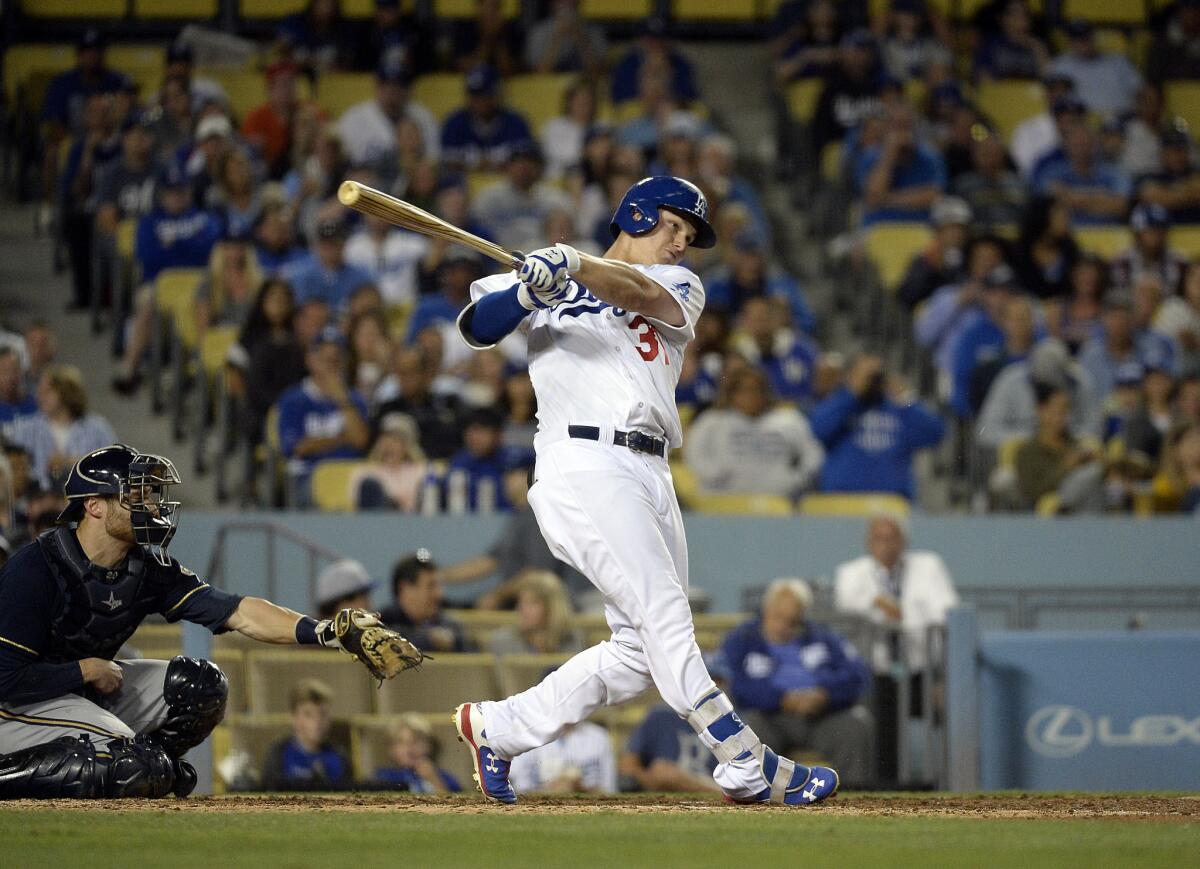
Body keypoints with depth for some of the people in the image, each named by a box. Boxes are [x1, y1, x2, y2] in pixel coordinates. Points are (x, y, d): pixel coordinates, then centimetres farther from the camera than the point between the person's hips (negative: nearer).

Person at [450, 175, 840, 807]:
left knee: (641, 652, 6)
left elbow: (644, 293, -6)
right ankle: (749, 767, -16)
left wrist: (578, 268, -27)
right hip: (583, 464, -6)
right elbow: (476, 327, -2)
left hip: (650, 472, 6)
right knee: (664, 616, -14)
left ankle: (495, 728, 18)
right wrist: (528, 290, -23)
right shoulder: (546, 288, 11)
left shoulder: (680, 287, 17)